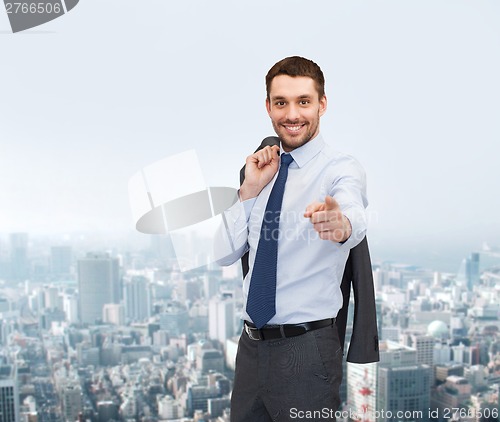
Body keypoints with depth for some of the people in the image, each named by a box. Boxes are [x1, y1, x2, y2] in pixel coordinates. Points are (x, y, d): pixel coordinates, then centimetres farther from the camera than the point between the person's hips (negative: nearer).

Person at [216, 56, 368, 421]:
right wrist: (251, 189, -5)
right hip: (252, 343, 6)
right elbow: (224, 254, 5)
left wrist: (340, 223, -56)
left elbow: (354, 215, -33)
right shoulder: (264, 169, 9)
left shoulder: (342, 169, -9)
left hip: (306, 347, -6)